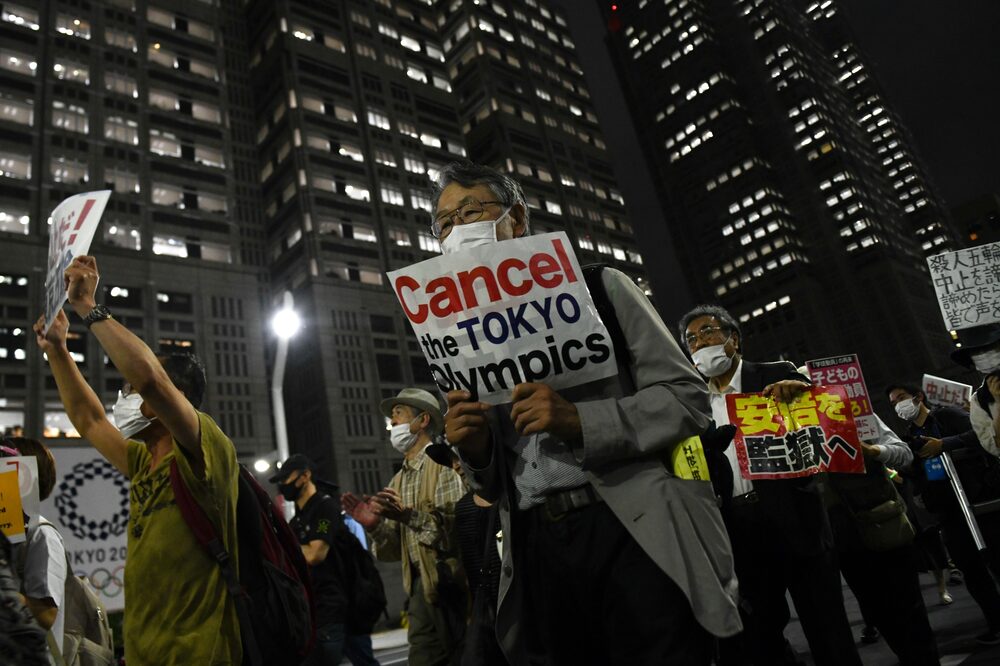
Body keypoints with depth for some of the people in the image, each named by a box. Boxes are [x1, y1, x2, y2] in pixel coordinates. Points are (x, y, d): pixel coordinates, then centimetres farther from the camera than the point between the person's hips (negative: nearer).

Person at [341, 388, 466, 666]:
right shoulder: (397, 482, 15)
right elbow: (393, 550, 11)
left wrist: (409, 516, -28)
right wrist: (375, 526, -7)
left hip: (450, 586, -6)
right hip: (420, 589, 7)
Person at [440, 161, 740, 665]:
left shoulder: (598, 287, 5)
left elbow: (687, 399, -2)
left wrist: (581, 422, -17)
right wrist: (476, 452, -7)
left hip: (634, 534, -3)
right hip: (535, 552, 4)